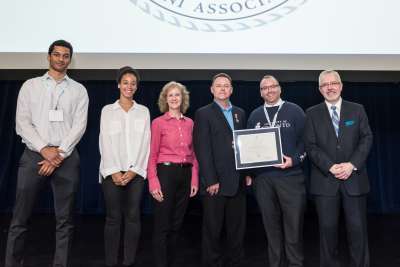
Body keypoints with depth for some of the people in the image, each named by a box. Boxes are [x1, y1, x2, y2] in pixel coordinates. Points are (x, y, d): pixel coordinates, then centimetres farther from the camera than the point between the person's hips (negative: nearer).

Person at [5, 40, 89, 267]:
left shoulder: (79, 90, 9)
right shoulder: (30, 85, 10)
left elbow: (79, 126, -1)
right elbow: (22, 123, 2)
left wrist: (59, 155, -10)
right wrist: (45, 150, -11)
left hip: (66, 158, 0)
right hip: (34, 156, 0)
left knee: (65, 221, 6)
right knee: (20, 219, 5)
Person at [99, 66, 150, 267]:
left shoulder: (143, 111, 10)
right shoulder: (107, 110, 8)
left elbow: (145, 142, 3)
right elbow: (105, 142, 1)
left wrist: (134, 170, -7)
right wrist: (114, 172, -9)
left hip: (136, 172, 1)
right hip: (112, 172, -1)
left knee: (133, 217, 3)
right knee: (113, 218, 2)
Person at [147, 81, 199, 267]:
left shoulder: (189, 123, 9)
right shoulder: (158, 123, -3)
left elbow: (193, 154, 11)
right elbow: (152, 156, -5)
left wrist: (195, 179, 5)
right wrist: (153, 182, -13)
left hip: (185, 174, 5)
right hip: (165, 172, -4)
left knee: (176, 224, 14)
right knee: (162, 226, 3)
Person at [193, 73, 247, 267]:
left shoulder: (240, 113, 15)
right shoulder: (203, 113, -2)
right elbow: (202, 150, -9)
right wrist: (211, 180, -14)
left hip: (238, 182, 5)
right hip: (215, 182, -5)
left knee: (237, 229, 13)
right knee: (212, 230, 7)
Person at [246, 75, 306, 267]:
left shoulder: (294, 111, 4)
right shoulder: (254, 115, 13)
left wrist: (294, 159, -14)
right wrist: (248, 172, 5)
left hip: (290, 175, -2)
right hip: (262, 177, 3)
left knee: (293, 224, 3)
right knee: (271, 224, 11)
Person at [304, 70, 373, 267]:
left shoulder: (357, 110, 9)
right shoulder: (312, 113, 6)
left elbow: (366, 138, 2)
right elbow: (310, 145, -2)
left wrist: (352, 164, -12)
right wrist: (330, 167, -14)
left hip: (354, 178, 1)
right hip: (325, 180, 0)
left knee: (358, 228, 4)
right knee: (328, 228, 6)